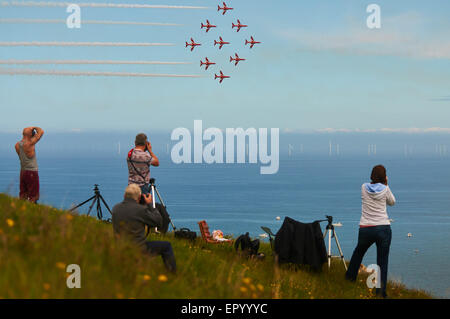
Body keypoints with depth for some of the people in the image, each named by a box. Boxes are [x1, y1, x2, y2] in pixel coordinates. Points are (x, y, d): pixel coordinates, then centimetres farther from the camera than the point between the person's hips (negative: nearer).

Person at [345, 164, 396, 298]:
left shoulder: (364, 187, 1)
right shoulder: (385, 189, -3)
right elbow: (392, 202, 17)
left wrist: (380, 184, 17)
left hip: (365, 229, 2)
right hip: (383, 228, -2)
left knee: (359, 251, 28)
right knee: (383, 260, 4)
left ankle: (350, 276, 44)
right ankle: (381, 291, -1)